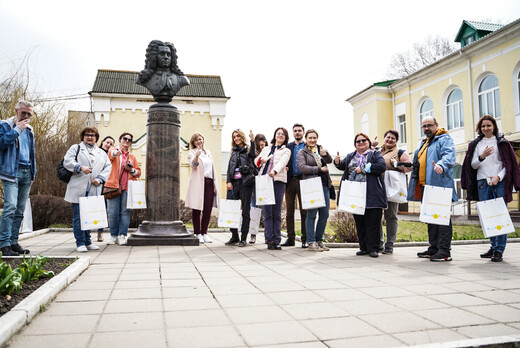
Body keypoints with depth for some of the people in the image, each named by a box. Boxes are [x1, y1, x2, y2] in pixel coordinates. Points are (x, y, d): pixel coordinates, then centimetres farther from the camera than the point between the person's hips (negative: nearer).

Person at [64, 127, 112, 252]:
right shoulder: (75, 148, 12)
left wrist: (100, 179, -4)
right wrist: (80, 167, -18)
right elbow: (67, 162, -1)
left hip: (93, 190, 3)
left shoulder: (101, 153, 21)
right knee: (78, 216, -3)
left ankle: (88, 241, 17)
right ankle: (80, 243, 2)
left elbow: (108, 167, 12)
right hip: (78, 189, -3)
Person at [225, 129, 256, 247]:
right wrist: (228, 181, 3)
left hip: (245, 183, -4)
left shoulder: (248, 150, 6)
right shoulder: (233, 151, 19)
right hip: (233, 183, 4)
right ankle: (234, 236, 12)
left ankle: (243, 238, 5)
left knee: (245, 211, 0)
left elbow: (252, 156, -18)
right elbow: (229, 167, 15)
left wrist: (252, 141, -27)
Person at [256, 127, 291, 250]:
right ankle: (269, 239, -4)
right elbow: (256, 160, 17)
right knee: (267, 211, -6)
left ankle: (276, 241, 0)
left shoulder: (286, 151, 12)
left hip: (278, 181, -2)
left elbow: (282, 162, -7)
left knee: (277, 213, -4)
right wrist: (261, 160, -8)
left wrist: (274, 171, -28)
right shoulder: (266, 149, 24)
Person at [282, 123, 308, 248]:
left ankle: (305, 239, 5)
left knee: (304, 211, -2)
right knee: (289, 211, 5)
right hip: (290, 181, 3)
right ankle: (290, 238, 12)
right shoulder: (288, 146, 17)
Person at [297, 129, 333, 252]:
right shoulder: (302, 153, 6)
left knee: (325, 214, 4)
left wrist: (325, 154, -23)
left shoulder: (321, 149, 17)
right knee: (311, 214, -4)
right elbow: (302, 167, -8)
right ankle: (311, 242, 3)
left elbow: (329, 160, -1)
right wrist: (319, 169, -11)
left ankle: (319, 240, 16)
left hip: (324, 185, 5)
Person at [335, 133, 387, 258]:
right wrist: (337, 162, -15)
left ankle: (373, 248, 3)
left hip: (371, 195, -4)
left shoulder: (375, 154, 6)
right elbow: (343, 165, 8)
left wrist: (363, 169, -11)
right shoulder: (351, 156, 20)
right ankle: (363, 247, 16)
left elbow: (382, 166, -10)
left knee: (372, 222, -4)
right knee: (359, 222, 7)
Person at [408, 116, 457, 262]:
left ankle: (444, 251, -6)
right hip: (424, 186, 9)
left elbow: (449, 155, -20)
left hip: (439, 185, -9)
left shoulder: (444, 139, -1)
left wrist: (441, 165, -39)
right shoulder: (424, 143, 25)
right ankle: (433, 248, 19)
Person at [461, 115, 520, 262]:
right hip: (483, 182, 3)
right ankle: (493, 246, 13)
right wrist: (482, 157, -12)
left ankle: (499, 250, -4)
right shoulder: (476, 144, 14)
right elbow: (473, 165, 8)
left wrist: (498, 177, -13)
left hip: (499, 182, -3)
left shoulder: (501, 142, 6)